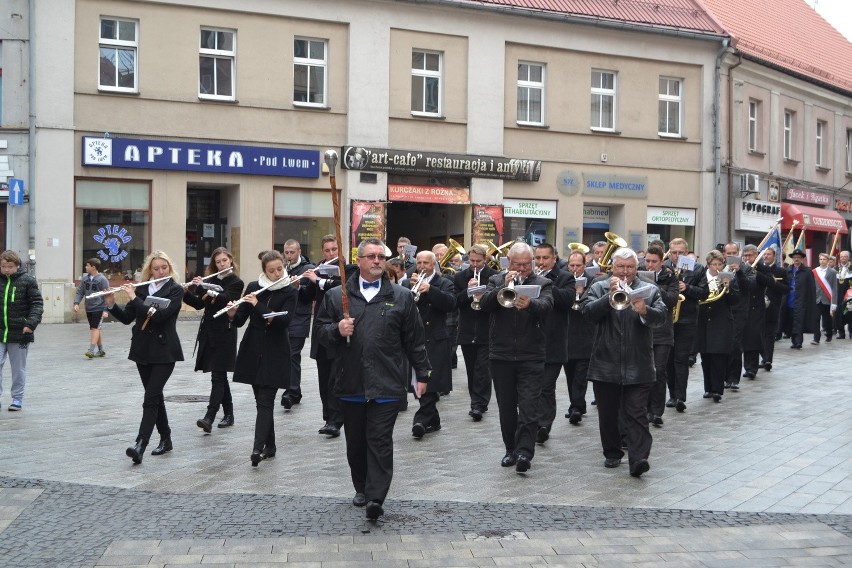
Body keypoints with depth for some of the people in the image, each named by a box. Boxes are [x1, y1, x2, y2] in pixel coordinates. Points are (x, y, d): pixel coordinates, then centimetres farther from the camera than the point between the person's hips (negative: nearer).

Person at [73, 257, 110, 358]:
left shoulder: (102, 279, -9)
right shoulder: (85, 278, 7)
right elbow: (80, 292, 10)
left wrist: (106, 309, -14)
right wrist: (76, 303, -5)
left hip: (99, 308, -6)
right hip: (89, 308, 6)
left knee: (95, 328, -12)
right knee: (95, 329, 12)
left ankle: (91, 350, -15)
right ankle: (101, 350, 21)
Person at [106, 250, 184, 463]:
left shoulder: (176, 290, -7)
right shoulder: (141, 289, 8)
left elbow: (160, 315, -20)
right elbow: (126, 318, 8)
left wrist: (134, 298, -18)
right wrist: (111, 304, -9)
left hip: (164, 351, -5)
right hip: (142, 349, 6)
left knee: (151, 398, -13)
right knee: (155, 396, 13)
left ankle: (140, 445, -18)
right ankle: (165, 439, 25)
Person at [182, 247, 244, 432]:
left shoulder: (236, 283, -5)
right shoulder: (211, 281, 12)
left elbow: (224, 300, -21)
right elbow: (199, 304, 8)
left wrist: (202, 288, -20)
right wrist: (186, 292, -7)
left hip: (224, 334, -6)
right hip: (208, 332, 7)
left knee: (218, 376, -11)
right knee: (220, 375, 12)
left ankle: (209, 418, -18)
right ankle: (229, 414, 21)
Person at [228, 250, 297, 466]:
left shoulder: (290, 292, -4)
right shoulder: (253, 287, 5)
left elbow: (284, 321, -18)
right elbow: (240, 321, 4)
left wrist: (258, 305, -23)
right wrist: (233, 314, -18)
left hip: (275, 353, -4)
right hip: (253, 351, 4)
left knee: (265, 401, -10)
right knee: (261, 400, 9)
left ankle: (258, 448, -16)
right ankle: (270, 445, 21)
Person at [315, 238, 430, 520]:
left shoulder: (401, 297, 7)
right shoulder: (336, 295, 8)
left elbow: (414, 339, 8)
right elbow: (321, 330, 10)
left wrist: (422, 374, 7)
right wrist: (337, 330, -12)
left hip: (387, 384, -2)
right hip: (350, 383, 2)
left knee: (380, 441, -6)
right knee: (355, 442, 13)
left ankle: (376, 498, -6)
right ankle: (361, 488, 30)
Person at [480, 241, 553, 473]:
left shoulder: (543, 284, 4)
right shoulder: (496, 281, 9)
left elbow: (546, 306, -16)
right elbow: (484, 304, -8)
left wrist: (530, 303, -37)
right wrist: (504, 287, -21)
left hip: (531, 356, -2)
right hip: (501, 355, 2)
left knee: (528, 407, -9)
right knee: (506, 408, 10)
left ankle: (524, 452, -11)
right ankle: (511, 449, 21)